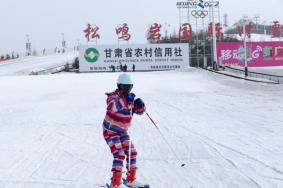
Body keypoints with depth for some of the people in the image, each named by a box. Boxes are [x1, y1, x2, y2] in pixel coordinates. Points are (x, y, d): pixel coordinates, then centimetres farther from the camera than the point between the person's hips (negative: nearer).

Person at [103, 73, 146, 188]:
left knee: (132, 152, 8)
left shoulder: (130, 98, 3)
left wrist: (139, 104, -15)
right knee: (119, 155, -18)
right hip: (110, 131, -8)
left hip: (122, 131, 8)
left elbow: (139, 111, 7)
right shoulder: (114, 96, -19)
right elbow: (112, 107, -40)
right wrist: (125, 100, -49)